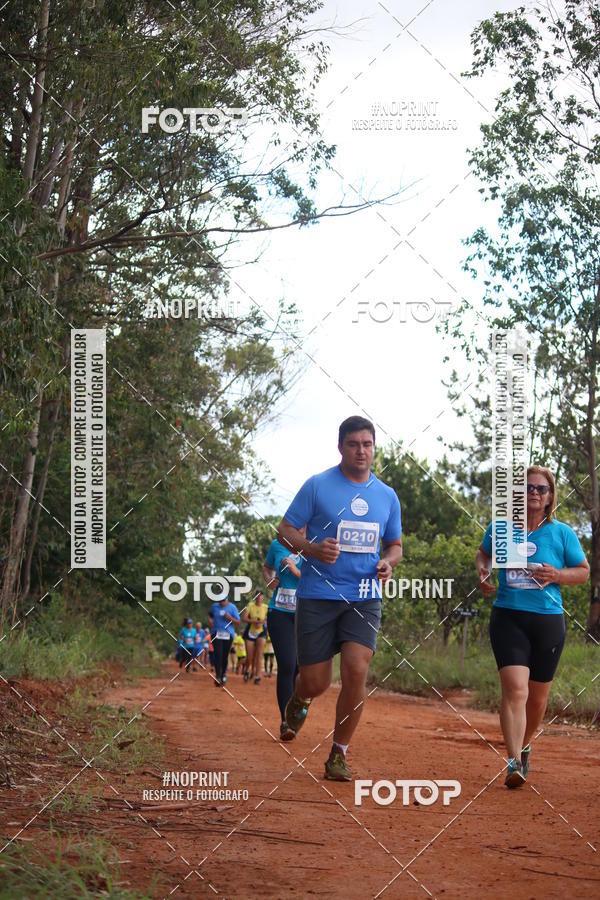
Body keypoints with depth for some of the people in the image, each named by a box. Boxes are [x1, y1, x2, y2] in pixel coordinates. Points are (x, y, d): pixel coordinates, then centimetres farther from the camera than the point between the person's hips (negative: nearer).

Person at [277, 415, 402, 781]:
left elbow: (395, 544, 22)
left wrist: (388, 563, -2)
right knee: (316, 682, 0)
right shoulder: (317, 486, -2)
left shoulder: (387, 496, 10)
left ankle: (339, 754, -1)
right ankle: (299, 702, 40)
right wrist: (312, 548, -20)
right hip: (317, 596, -2)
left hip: (365, 597, 2)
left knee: (356, 671, -16)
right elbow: (285, 531, 0)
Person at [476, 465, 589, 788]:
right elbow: (484, 553, 23)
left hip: (548, 620, 1)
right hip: (507, 618, -1)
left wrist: (557, 575, -11)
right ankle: (514, 764, -26)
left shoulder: (562, 533, 2)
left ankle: (524, 746, 39)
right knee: (515, 688, -20)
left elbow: (583, 571, 9)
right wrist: (482, 571, 1)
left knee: (537, 697, 11)